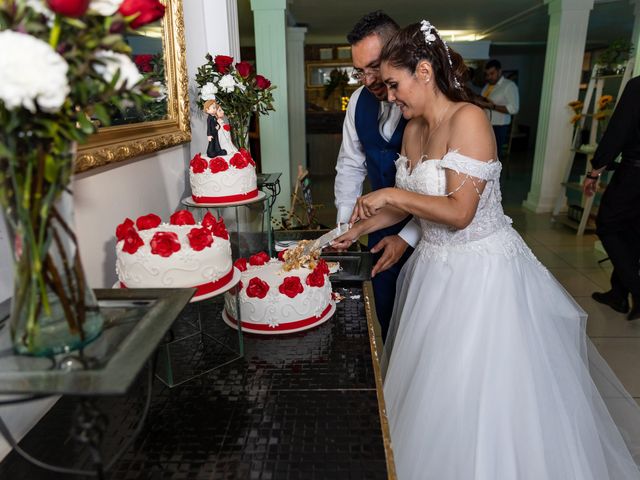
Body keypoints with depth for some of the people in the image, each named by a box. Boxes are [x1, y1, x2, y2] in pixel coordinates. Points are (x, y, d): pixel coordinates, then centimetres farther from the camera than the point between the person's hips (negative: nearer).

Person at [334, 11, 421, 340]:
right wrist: (345, 222, -2)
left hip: (427, 230, -5)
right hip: (382, 225, 5)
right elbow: (351, 165, 6)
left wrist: (408, 237, -21)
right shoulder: (359, 101, -3)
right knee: (386, 312, 18)